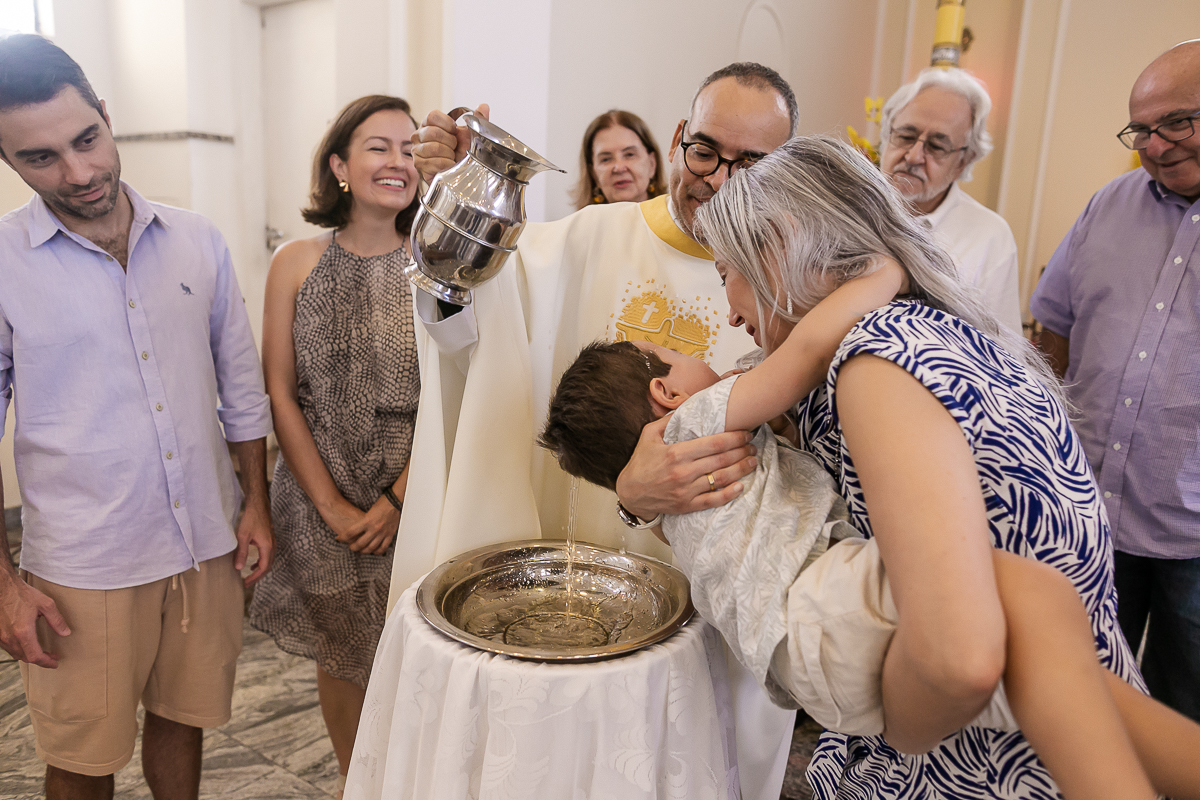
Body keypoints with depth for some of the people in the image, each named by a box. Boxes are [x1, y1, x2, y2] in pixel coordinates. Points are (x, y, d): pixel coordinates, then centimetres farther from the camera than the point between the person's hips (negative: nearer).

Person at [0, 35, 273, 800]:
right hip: (81, 566, -2)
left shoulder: (197, 240, 0)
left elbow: (241, 385, 6)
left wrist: (257, 503, 5)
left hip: (209, 544, 3)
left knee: (183, 717, 20)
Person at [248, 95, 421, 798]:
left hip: (418, 495, -1)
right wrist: (332, 505, -8)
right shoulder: (297, 264, -2)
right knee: (340, 652, 16)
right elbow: (281, 396, -2)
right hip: (321, 496, 1)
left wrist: (398, 499, -12)